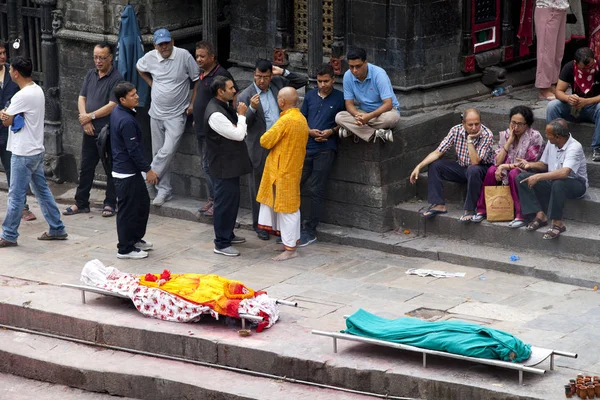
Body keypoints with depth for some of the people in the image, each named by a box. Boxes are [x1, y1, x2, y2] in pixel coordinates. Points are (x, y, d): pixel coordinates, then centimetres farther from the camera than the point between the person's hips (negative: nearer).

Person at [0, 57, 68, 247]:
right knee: (42, 190, 16)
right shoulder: (37, 90, 9)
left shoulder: (22, 96, -21)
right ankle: (57, 229, 19)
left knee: (16, 196, -1)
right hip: (36, 150, 9)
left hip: (23, 153, -9)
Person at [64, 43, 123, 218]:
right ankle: (81, 203, 20)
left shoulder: (116, 78, -11)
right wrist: (85, 121, -5)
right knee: (86, 167, 12)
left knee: (111, 170, 4)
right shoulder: (90, 74, 9)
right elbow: (82, 99, 9)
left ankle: (110, 204, 13)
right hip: (90, 131, 6)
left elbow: (112, 105, -18)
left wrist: (90, 116, -12)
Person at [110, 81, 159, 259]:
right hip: (127, 173, -10)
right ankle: (125, 249, 9)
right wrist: (148, 169, -14)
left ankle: (136, 239, 33)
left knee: (143, 203, 21)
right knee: (128, 210, 0)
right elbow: (133, 150, -23)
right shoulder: (126, 121, -25)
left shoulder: (117, 112, 7)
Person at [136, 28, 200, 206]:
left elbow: (197, 80, -3)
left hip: (176, 114, -4)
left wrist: (192, 103, -5)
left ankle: (149, 178, -7)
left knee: (168, 151, -18)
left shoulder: (184, 56, -13)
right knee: (159, 152, 8)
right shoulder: (150, 58, -3)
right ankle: (164, 190, 16)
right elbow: (139, 67, 22)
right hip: (156, 112, 4)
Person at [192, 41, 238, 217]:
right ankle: (212, 199, 22)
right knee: (206, 166, 14)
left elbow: (236, 98, -17)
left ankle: (218, 202, -1)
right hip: (202, 129, 10)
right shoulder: (203, 74, 13)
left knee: (210, 166, -8)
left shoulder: (221, 74, -16)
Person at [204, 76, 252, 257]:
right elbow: (238, 135, -23)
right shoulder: (215, 114, -26)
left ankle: (228, 234, 35)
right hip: (223, 165, -10)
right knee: (224, 203, -3)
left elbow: (238, 132, 18)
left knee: (232, 200, 20)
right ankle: (221, 244, 5)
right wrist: (242, 115, -13)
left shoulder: (225, 106, 7)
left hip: (231, 162, 10)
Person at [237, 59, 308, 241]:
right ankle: (259, 224, 18)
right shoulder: (245, 96, -7)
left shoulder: (277, 84, 5)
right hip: (259, 149, -3)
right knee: (258, 186, 7)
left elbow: (303, 81, 9)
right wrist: (252, 109, -26)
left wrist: (283, 72, -3)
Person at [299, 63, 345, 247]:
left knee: (316, 190, -3)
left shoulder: (340, 98, 1)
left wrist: (331, 131, -12)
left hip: (325, 149, -4)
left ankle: (310, 231, 3)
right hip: (306, 147, 4)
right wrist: (310, 131, -5)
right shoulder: (310, 96, 12)